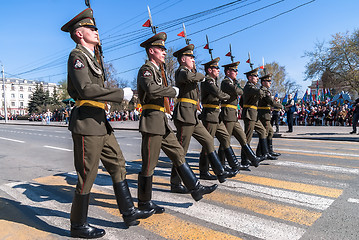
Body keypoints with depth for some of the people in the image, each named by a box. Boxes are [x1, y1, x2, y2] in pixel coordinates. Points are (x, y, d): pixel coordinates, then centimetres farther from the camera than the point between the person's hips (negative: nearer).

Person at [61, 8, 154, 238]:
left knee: (118, 165, 11)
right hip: (87, 123, -10)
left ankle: (129, 211, 21)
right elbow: (86, 89, -23)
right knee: (87, 175, 0)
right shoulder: (77, 56, -8)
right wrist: (121, 94, -20)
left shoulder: (91, 58, 22)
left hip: (100, 122, 10)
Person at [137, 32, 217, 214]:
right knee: (149, 163, 0)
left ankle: (195, 189, 18)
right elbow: (152, 90, -29)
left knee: (178, 154, 10)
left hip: (161, 122, 10)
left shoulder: (157, 70, 22)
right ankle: (144, 202, 15)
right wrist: (173, 91, -14)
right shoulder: (146, 69, -9)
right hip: (151, 121, -10)